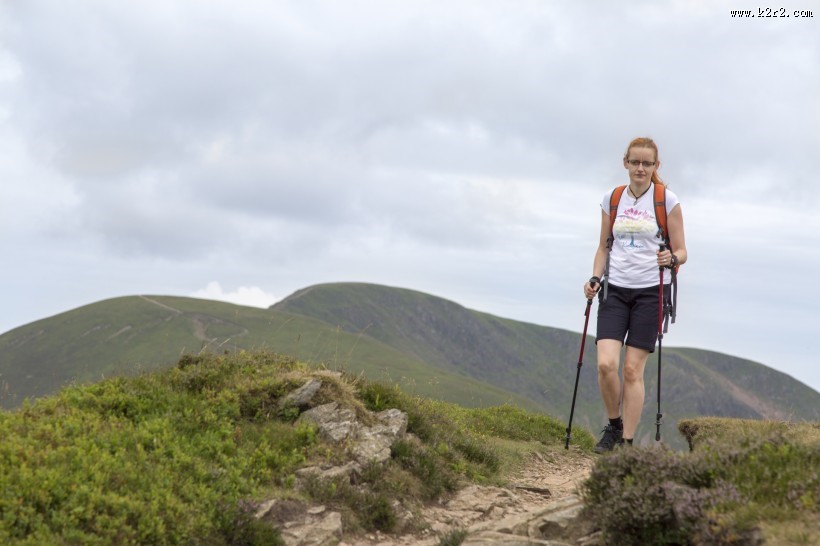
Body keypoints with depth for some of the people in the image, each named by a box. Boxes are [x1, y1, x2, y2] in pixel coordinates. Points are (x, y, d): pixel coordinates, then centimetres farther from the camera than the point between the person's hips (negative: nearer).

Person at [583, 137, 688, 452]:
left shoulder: (667, 201, -1)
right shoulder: (612, 199, 9)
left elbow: (681, 252, 1)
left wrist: (672, 258, -22)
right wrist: (595, 278, 1)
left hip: (651, 291, -2)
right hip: (615, 290, 3)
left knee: (633, 369, -5)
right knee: (606, 364, -12)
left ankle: (627, 443, 2)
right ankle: (614, 425, 12)